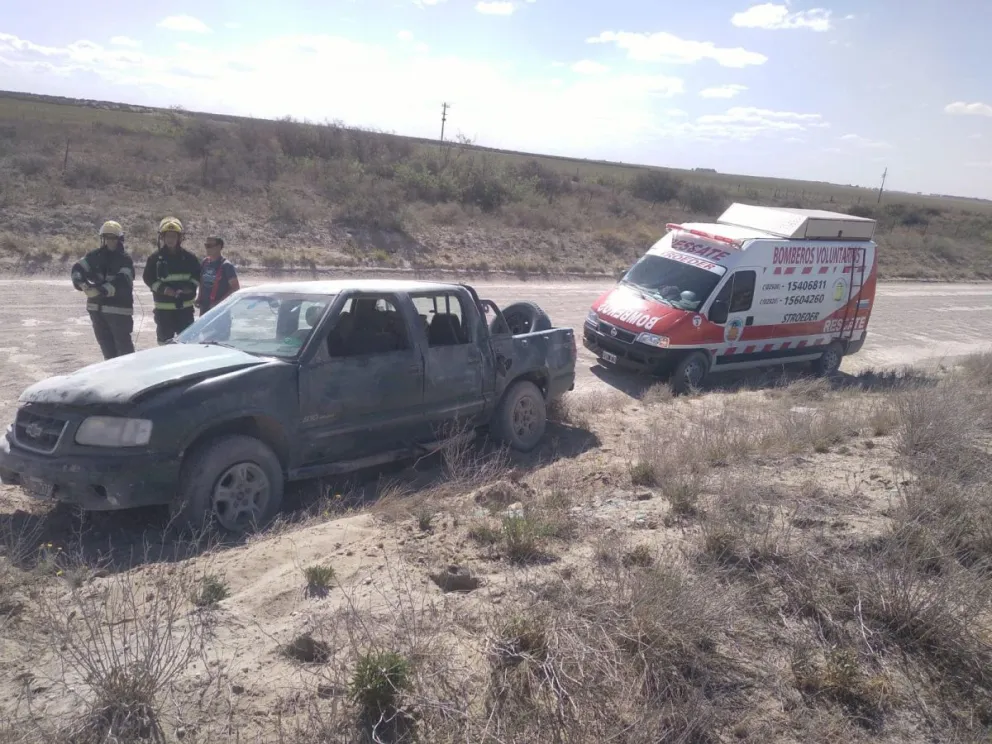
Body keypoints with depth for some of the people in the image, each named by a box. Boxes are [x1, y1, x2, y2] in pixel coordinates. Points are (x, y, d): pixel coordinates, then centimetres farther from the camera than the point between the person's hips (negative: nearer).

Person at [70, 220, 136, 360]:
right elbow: (77, 269, 7)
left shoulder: (125, 260, -9)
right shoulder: (95, 256, 9)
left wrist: (100, 290, -30)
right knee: (106, 343, 14)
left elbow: (121, 283, -22)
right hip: (96, 307, 6)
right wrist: (82, 283, -14)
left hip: (118, 308, -6)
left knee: (123, 343, -7)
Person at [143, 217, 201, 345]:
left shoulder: (189, 257, 3)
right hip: (163, 308, -1)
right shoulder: (155, 258, 0)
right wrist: (164, 289, -17)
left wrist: (189, 287, -10)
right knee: (165, 340, 6)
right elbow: (148, 278, -1)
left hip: (185, 307, 1)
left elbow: (198, 276, 9)